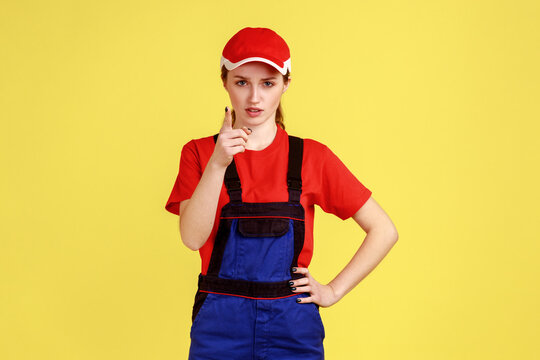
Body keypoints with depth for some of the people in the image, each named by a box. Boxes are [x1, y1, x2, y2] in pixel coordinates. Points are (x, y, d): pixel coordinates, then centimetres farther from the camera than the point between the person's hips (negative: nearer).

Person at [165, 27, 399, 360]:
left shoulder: (312, 157, 1)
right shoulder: (199, 153, 3)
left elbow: (384, 231, 3)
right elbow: (193, 237, -12)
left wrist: (333, 291, -1)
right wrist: (218, 163, -21)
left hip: (292, 330, 0)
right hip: (219, 327, 0)